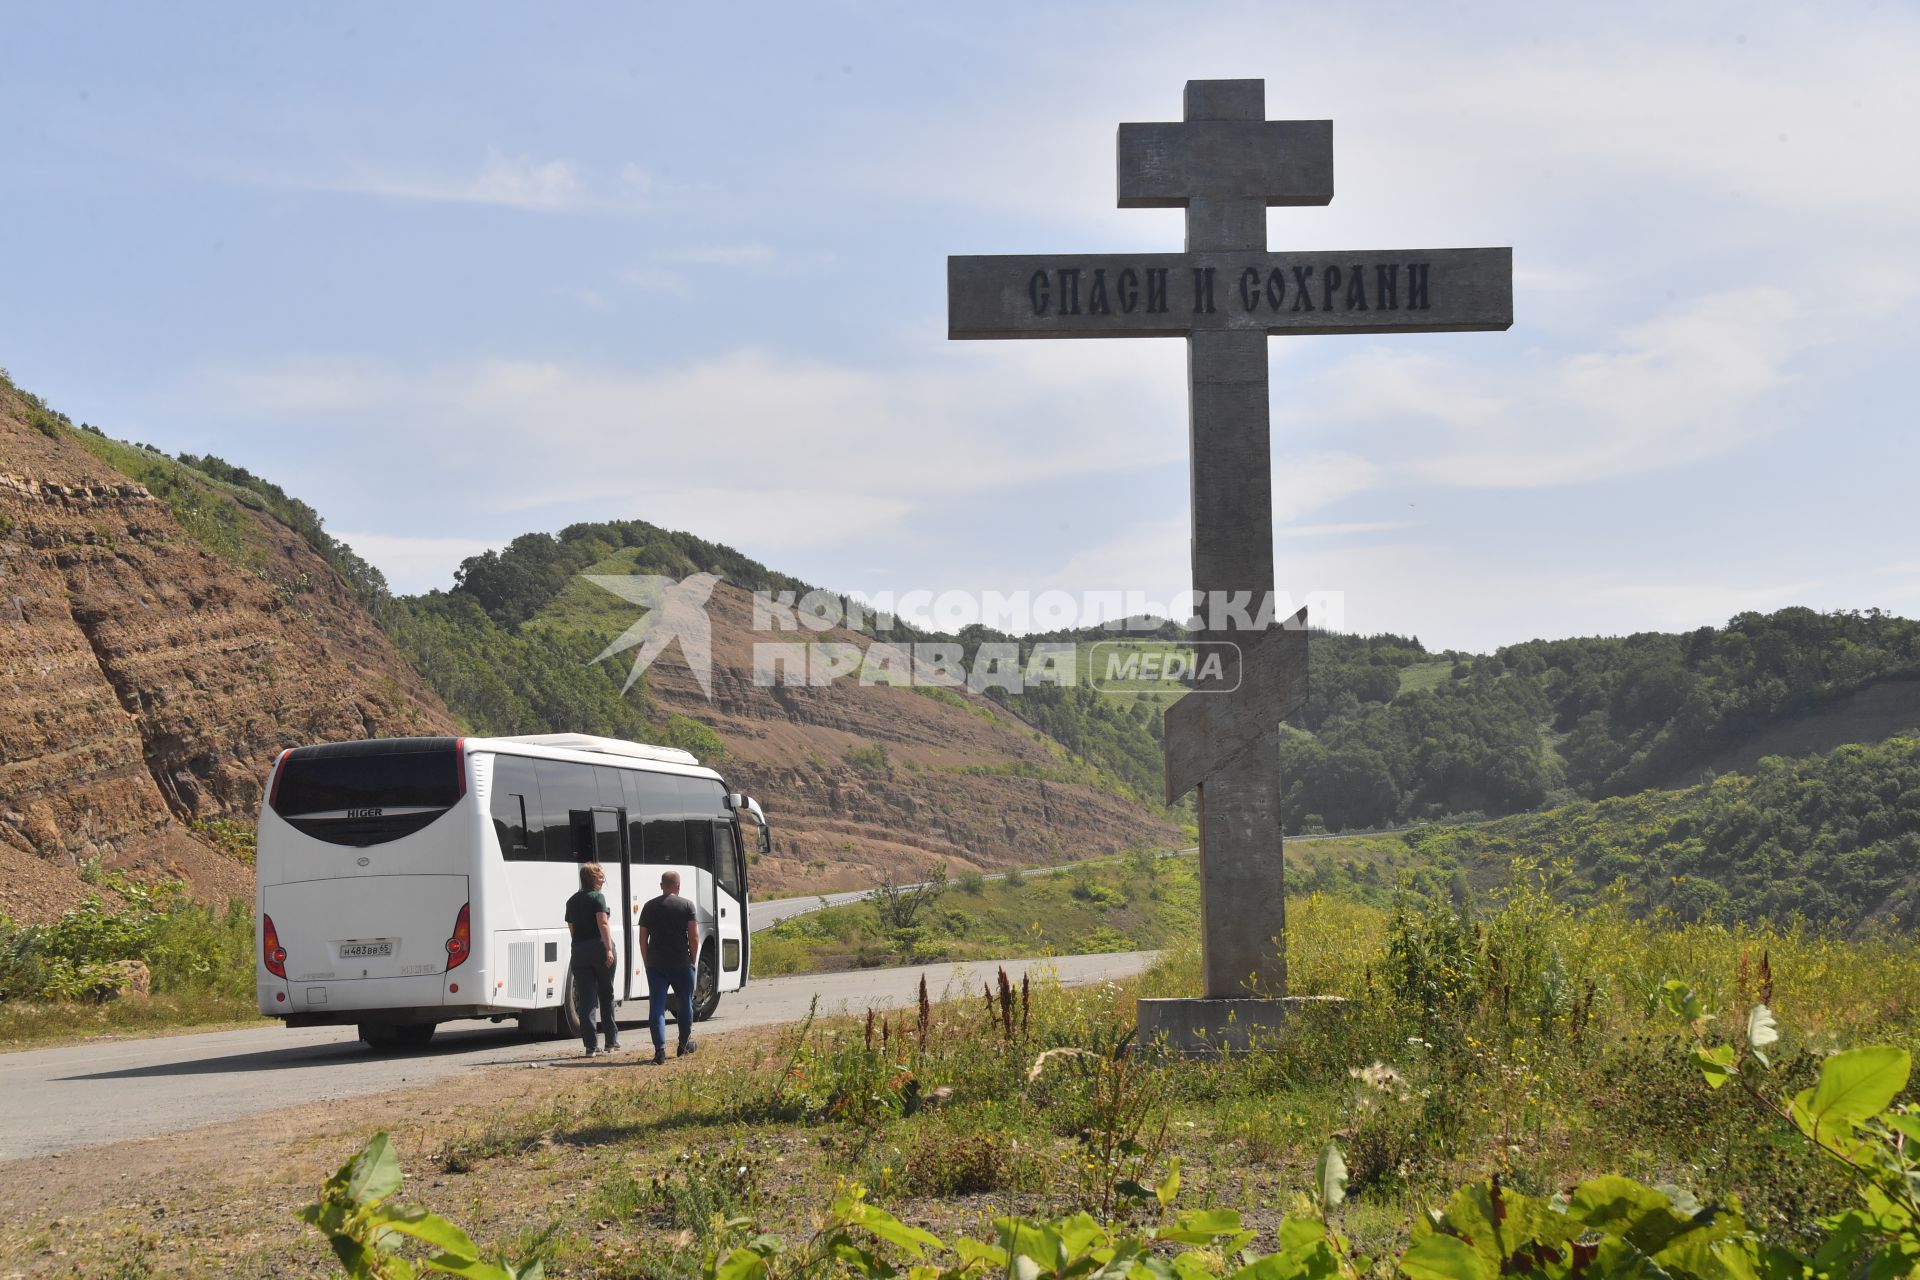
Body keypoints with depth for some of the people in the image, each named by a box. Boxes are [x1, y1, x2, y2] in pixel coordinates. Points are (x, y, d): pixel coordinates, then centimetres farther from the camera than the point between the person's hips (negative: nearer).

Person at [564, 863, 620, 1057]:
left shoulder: (572, 901, 13)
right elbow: (603, 923, -15)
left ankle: (590, 1046, -5)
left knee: (585, 1000, 1)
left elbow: (572, 928, 14)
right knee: (606, 996, 10)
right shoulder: (597, 897, -5)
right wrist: (609, 948, -20)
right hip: (598, 947, -4)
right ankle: (612, 1041, 16)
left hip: (579, 952, 4)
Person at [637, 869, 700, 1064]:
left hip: (656, 965, 1)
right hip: (682, 964, -1)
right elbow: (694, 936, -6)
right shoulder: (687, 905, -2)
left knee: (656, 1006, 0)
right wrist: (692, 958, 6)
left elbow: (643, 938, 6)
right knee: (685, 1003, 17)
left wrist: (646, 962, 13)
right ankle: (685, 1044, 29)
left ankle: (660, 1048, -11)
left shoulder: (649, 907, 5)